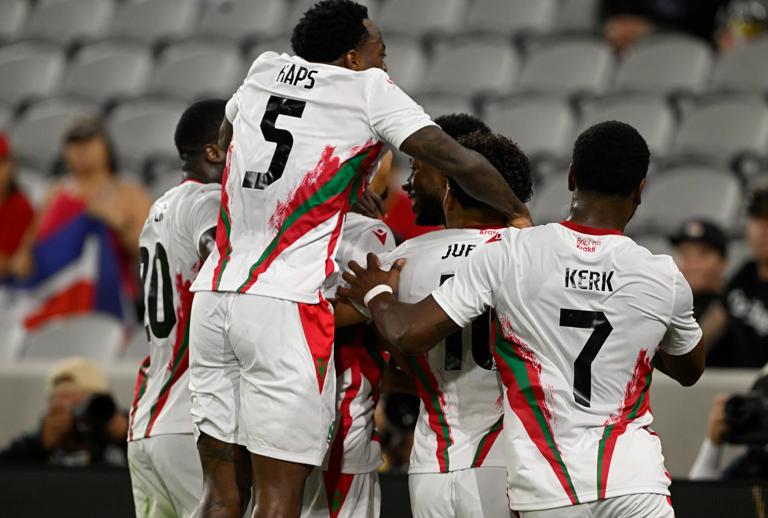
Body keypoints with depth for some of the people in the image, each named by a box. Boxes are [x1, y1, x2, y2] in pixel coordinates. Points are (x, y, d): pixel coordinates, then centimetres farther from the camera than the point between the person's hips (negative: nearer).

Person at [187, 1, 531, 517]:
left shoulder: (263, 71, 16)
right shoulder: (369, 89, 1)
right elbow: (458, 162, -6)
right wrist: (518, 213, 12)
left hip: (213, 296, 6)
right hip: (287, 308, -6)